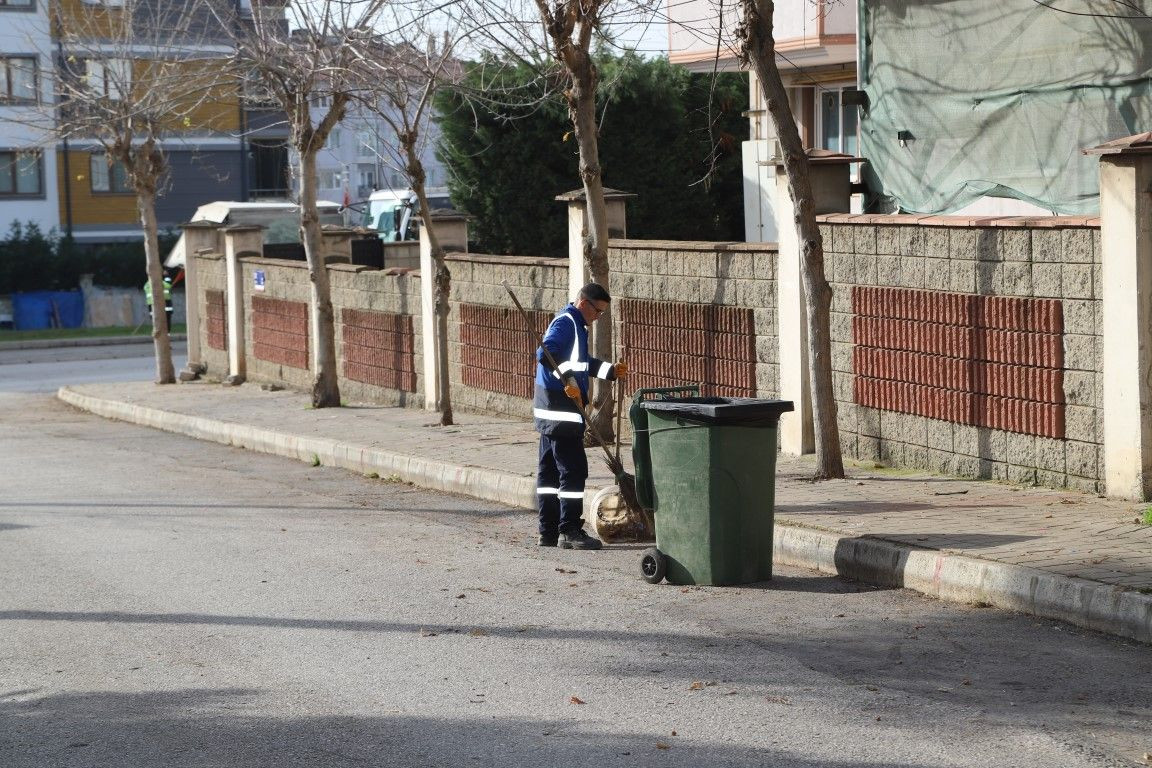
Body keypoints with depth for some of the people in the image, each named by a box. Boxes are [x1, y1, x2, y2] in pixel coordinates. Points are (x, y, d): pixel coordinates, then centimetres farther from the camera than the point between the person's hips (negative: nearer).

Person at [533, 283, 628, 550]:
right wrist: (568, 379, -34)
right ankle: (569, 531, -8)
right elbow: (547, 354, -27)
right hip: (561, 409, -11)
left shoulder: (575, 325, 19)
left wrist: (610, 370, 27)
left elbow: (581, 363, 31)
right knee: (573, 468, -9)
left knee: (549, 469, 11)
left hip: (550, 410, 11)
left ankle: (548, 531, 16)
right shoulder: (566, 322, -13)